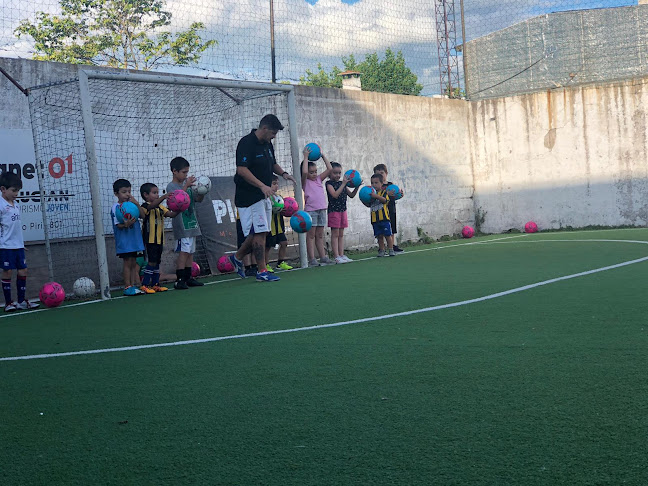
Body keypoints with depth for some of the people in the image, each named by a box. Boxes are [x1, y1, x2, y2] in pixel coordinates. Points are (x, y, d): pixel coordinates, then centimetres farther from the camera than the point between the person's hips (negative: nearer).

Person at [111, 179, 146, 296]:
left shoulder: (131, 204, 9)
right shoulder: (116, 207, -8)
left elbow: (142, 215, -1)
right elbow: (118, 225, -13)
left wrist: (136, 203, -12)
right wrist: (126, 224, -33)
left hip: (134, 238, 6)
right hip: (124, 239, -6)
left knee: (133, 263, 9)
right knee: (127, 263, -4)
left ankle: (134, 285, 14)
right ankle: (127, 287, 1)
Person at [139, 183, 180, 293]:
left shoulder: (160, 207, 15)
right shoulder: (145, 206, -8)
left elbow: (171, 214, 6)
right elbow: (152, 205, -30)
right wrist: (164, 197, -43)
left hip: (159, 239, 8)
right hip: (150, 239, -8)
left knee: (157, 262, 11)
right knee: (152, 261, -11)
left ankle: (155, 284, 18)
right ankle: (144, 285, -6)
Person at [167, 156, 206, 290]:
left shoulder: (187, 183, 15)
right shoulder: (171, 186, -6)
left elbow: (198, 199, 17)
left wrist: (202, 191, -2)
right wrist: (186, 186, -27)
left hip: (192, 223, 8)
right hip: (181, 225, -8)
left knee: (190, 251, 10)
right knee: (184, 251, -13)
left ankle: (188, 278, 16)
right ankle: (179, 280, -13)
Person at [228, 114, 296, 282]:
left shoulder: (267, 144, 13)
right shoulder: (247, 143, -15)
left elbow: (272, 164, 29)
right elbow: (241, 169, -24)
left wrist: (283, 173, 7)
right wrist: (262, 185, -30)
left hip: (263, 196, 9)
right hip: (249, 197, -9)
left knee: (259, 233, 11)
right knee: (259, 232, -8)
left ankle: (237, 257, 29)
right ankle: (262, 271, -2)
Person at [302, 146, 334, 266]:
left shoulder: (319, 179, 14)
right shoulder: (305, 181, -2)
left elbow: (329, 169, 11)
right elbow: (304, 172, -22)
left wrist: (323, 155, 8)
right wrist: (306, 157, -14)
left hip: (321, 209, 6)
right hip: (311, 210, -6)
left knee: (320, 235, 10)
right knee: (311, 235, -3)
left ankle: (323, 257, 12)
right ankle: (312, 259, -5)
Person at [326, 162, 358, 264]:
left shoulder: (342, 183, 13)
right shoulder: (329, 183, -7)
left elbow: (351, 195, 15)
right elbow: (335, 195, -21)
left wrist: (357, 187, -1)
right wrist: (343, 184, -23)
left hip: (343, 210, 7)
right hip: (334, 210, -7)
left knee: (341, 234, 9)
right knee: (335, 234, -4)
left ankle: (342, 255, 12)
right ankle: (336, 257, -4)